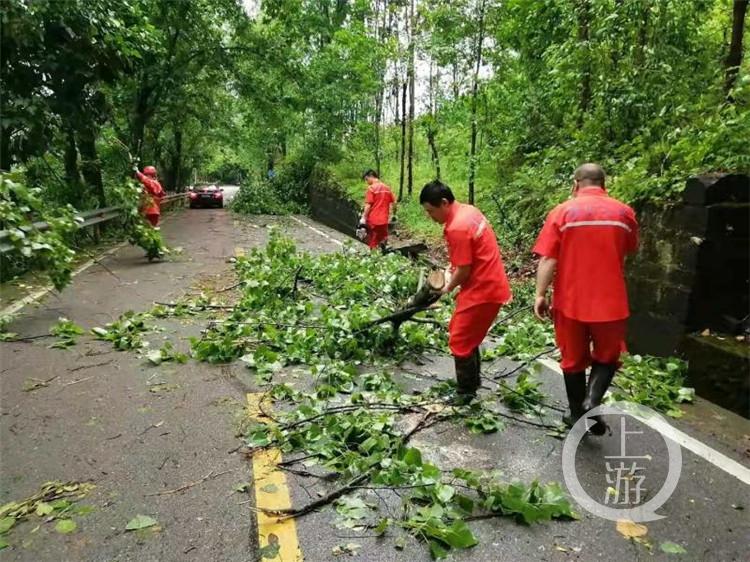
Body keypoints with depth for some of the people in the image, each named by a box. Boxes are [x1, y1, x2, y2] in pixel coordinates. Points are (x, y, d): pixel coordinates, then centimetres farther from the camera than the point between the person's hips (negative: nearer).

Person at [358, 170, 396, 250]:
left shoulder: (371, 188, -10)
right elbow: (393, 202, 10)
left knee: (373, 244, 5)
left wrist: (363, 218, -9)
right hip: (384, 220, 5)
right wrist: (390, 215, 18)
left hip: (373, 220, -5)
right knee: (383, 242, 17)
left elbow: (368, 205, -14)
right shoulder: (387, 188, 8)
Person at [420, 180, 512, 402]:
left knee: (460, 342, 1)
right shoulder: (468, 210, 7)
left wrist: (448, 288, -2)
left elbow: (463, 270, -19)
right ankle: (471, 384, 33)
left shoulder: (457, 228, -24)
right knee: (465, 336, 20)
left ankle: (465, 394, 15)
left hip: (482, 290, -10)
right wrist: (454, 266, 6)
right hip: (487, 284, 10)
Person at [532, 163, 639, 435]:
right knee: (607, 356, 18)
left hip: (571, 301, -1)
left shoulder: (562, 212, -6)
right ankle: (592, 400, -4)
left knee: (574, 359, 15)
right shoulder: (624, 213, 1)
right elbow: (629, 252, 18)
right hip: (610, 301, 1)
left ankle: (577, 414, 25)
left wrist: (540, 294, -6)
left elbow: (548, 259, -12)